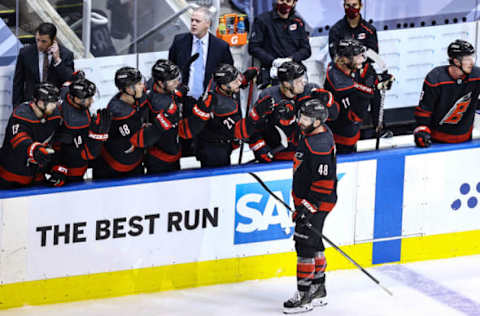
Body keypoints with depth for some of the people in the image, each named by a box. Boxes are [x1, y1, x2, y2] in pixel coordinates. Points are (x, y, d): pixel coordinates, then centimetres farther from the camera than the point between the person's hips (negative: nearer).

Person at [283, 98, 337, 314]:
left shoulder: (320, 146, -25)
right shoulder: (312, 135, 9)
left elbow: (323, 182, -26)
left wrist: (309, 206, -25)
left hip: (316, 202, -11)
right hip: (306, 200, 11)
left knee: (305, 245, -8)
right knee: (314, 244, 18)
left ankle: (304, 296, -3)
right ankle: (318, 291, 29)